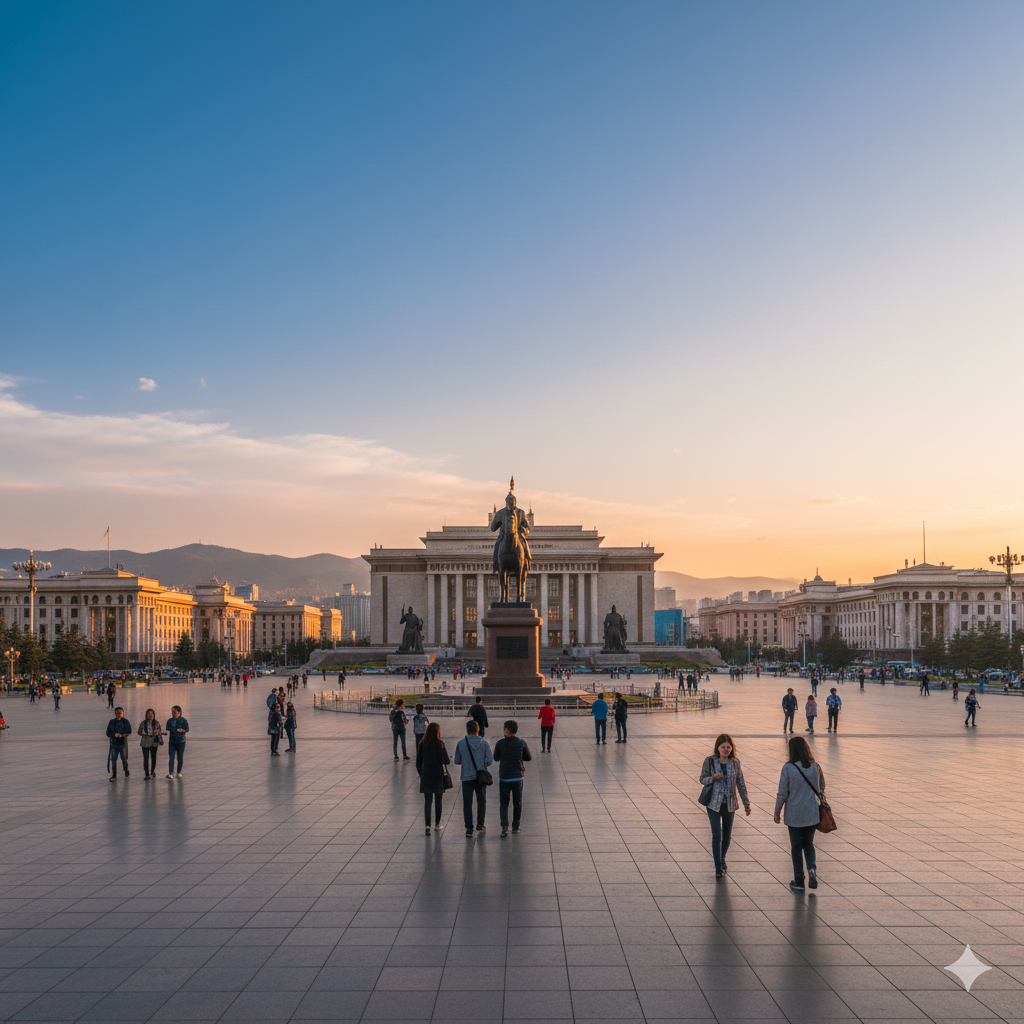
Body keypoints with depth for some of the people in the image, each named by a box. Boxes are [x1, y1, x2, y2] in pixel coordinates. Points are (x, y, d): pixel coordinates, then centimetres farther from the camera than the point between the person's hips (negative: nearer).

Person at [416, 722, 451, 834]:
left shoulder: (421, 744, -1)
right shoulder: (440, 744, -11)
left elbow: (418, 763, 3)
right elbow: (446, 761, -11)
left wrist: (421, 775, 14)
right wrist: (450, 759, 11)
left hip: (426, 776, 2)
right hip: (438, 776, -2)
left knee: (427, 802, 4)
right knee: (438, 801, 13)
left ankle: (427, 825, -5)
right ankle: (437, 824, 22)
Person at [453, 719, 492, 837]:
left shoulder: (461, 744, -8)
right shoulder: (484, 743, -8)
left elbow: (457, 761, 1)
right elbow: (490, 761, -6)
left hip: (467, 777, -1)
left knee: (467, 803, 5)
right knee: (481, 801, 18)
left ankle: (469, 828, 2)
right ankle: (480, 824, 24)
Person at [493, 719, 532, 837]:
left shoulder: (500, 743, -11)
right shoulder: (521, 743, -8)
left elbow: (496, 758, 3)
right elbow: (528, 758, 2)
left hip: (504, 777, -1)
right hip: (518, 777, 1)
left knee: (503, 803, 5)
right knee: (517, 803, 15)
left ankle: (504, 827, -9)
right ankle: (515, 827, 20)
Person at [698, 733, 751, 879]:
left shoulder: (735, 763, -1)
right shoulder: (709, 761, -8)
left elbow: (740, 783, 6)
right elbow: (702, 779, -2)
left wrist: (746, 803, 8)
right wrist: (712, 778, -24)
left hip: (730, 804, 3)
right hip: (714, 803, -3)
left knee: (727, 835, 12)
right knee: (716, 835, -8)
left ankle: (722, 860, 35)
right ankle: (718, 867, 1)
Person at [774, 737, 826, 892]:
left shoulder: (788, 768, -14)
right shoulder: (815, 767, -3)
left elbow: (782, 794, -11)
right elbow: (821, 786, 13)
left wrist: (777, 813, -1)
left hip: (794, 815, -3)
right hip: (812, 814, 3)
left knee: (796, 847, 10)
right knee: (808, 844, 20)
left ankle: (799, 882, 15)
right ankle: (812, 868, -3)